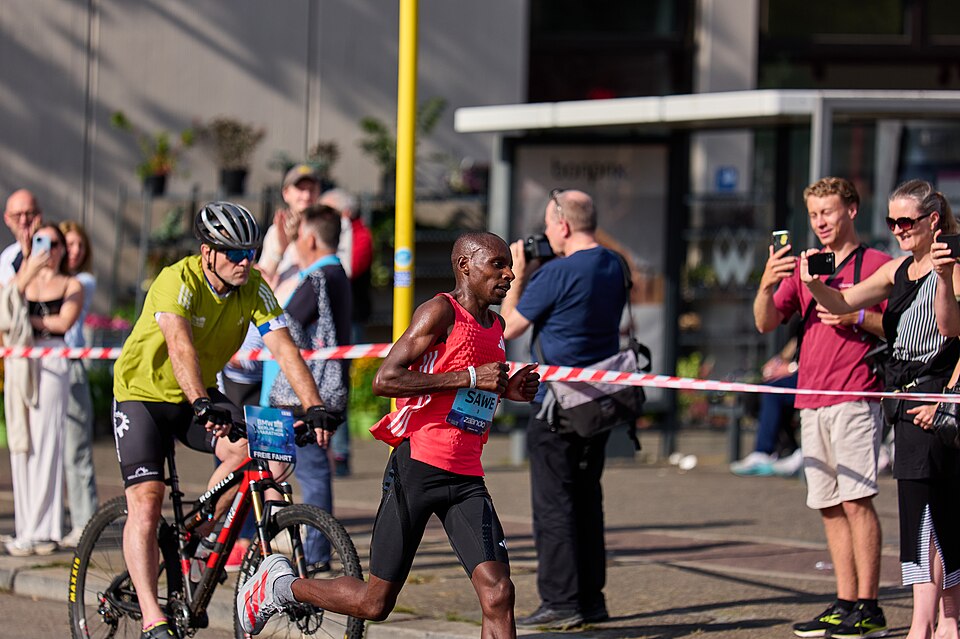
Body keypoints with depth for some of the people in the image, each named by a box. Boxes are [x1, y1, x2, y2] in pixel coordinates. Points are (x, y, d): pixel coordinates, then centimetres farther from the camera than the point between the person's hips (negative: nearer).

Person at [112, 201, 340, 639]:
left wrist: (314, 407, -35)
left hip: (201, 396, 5)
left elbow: (284, 349, -21)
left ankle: (196, 539, 0)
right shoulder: (178, 281, -27)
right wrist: (202, 405, -57)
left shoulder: (254, 290, -12)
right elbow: (180, 346, -42)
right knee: (146, 503, -16)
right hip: (143, 393, -4)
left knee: (249, 450, -24)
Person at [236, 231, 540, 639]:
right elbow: (385, 380, -18)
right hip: (417, 467, -6)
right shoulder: (440, 312, -7)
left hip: (466, 480, 6)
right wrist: (470, 378, -19)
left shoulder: (495, 326, 17)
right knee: (375, 602, 2)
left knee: (497, 594, -13)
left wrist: (506, 391, 10)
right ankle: (279, 584, 27)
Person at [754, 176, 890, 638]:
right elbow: (766, 323, 9)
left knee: (855, 500, -12)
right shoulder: (803, 268, 18)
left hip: (855, 398, -6)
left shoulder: (876, 265, 1)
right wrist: (766, 284, -10)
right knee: (829, 506, 7)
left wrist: (859, 316, -17)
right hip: (811, 402, 6)